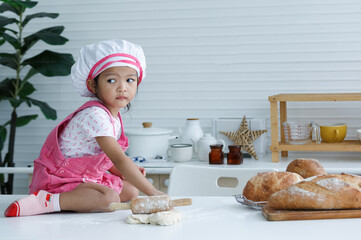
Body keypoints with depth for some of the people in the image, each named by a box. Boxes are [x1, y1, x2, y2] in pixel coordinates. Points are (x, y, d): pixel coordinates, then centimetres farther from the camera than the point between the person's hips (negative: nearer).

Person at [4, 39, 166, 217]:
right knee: (110, 199, -29)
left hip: (86, 175, 10)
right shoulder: (95, 115, -26)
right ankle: (48, 201, -25)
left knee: (131, 191, 6)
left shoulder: (113, 115, 6)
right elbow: (119, 159, -31)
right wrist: (152, 192, -33)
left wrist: (124, 173, -3)